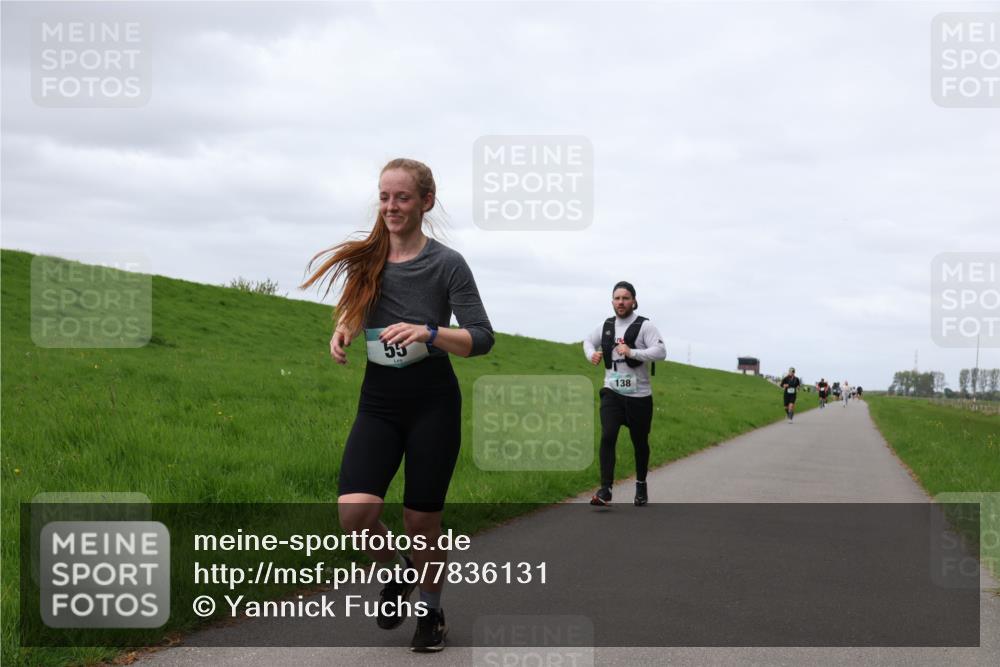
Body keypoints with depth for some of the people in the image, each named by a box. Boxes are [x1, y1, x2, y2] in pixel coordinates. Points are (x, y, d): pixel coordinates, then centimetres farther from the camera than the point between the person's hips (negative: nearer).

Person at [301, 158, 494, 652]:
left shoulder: (446, 264, -8)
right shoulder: (366, 258, 2)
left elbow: (482, 338, -10)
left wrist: (426, 333, -26)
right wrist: (342, 332, -3)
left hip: (432, 405, -3)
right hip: (378, 402, 3)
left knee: (421, 520, 4)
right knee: (354, 513, -14)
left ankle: (431, 610, 31)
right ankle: (397, 574, 18)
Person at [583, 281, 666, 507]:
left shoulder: (644, 326, -9)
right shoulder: (607, 325, 7)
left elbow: (660, 352, -21)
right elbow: (588, 341, 26)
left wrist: (632, 352, -31)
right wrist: (591, 354, 4)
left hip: (639, 395, -2)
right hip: (612, 393, 3)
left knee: (640, 443, 11)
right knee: (607, 436, -16)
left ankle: (641, 485, 34)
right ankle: (605, 490, -16)